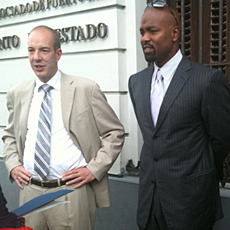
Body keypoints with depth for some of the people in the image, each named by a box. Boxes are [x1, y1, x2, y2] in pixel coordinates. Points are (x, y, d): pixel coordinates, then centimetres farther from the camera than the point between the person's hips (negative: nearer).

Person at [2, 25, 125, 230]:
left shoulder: (86, 89, -6)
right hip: (30, 192, 4)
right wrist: (12, 165, 4)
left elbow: (115, 133, -1)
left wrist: (93, 169, -9)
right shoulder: (17, 94, 7)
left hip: (72, 193, -3)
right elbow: (10, 135, 20)